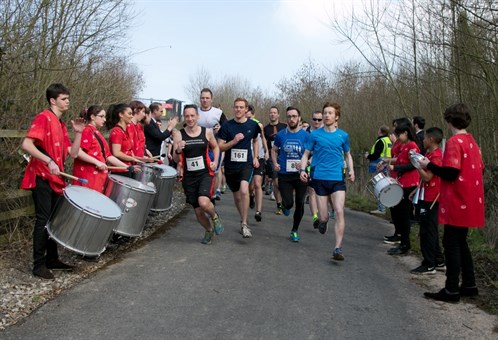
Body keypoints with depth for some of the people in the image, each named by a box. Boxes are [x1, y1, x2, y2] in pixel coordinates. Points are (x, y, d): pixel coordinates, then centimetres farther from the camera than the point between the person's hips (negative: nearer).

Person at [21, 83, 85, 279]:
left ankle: (52, 259, 24)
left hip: (55, 179, 9)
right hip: (42, 177, -9)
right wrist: (48, 161, -28)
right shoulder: (44, 118, -9)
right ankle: (39, 265, 4)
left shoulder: (61, 124, 15)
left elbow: (73, 153, 10)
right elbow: (26, 144, -22)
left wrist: (78, 133, 1)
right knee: (43, 220, -5)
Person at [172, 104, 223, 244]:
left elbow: (215, 147, 18)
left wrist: (215, 161, 2)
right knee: (198, 211, 9)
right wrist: (178, 151, -26)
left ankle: (215, 217, 8)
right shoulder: (178, 135, -5)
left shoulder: (207, 132, -2)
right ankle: (209, 231, 39)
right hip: (189, 177, 1)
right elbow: (176, 160, -5)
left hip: (205, 174, -1)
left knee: (204, 203, -27)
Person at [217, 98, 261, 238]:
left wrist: (255, 157, 8)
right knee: (237, 196, 14)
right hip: (230, 165, 1)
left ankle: (244, 224, -16)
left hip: (246, 164, -1)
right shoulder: (227, 125, -4)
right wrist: (234, 141, -19)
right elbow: (220, 147, -4)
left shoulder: (253, 125, 1)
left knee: (244, 190, -26)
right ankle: (242, 219, 39)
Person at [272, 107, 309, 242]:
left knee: (300, 204, 7)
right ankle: (285, 205, 30)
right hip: (284, 175, 0)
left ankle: (294, 231, 28)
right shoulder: (280, 135, 1)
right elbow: (274, 150, 15)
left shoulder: (306, 135, -2)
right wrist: (275, 163, -2)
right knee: (288, 203, -11)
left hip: (301, 175, 0)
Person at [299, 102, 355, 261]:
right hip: (319, 178, 0)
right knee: (323, 217, 1)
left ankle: (338, 249, -10)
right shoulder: (315, 135, 3)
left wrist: (351, 170, 3)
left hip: (338, 179, 1)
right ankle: (323, 220, 41)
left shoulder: (343, 135, 7)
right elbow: (306, 154, 8)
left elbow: (347, 154, 20)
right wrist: (303, 169, -9)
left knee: (339, 212, -15)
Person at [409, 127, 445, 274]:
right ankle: (439, 262, 26)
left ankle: (429, 265, 3)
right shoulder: (431, 154, 14)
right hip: (426, 197, 10)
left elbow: (427, 177, -22)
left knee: (427, 231, -4)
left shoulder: (435, 156, -16)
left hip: (430, 199, -10)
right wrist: (416, 190, 19)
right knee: (431, 231, 16)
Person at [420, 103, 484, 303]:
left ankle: (452, 290, 4)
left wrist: (429, 165, -8)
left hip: (457, 203, -9)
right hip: (470, 202, 9)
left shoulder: (454, 142, -15)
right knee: (460, 242, 17)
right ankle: (469, 285, 24)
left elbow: (450, 173, -22)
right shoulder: (472, 142, 11)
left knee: (451, 244, -2)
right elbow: (479, 169, 16)